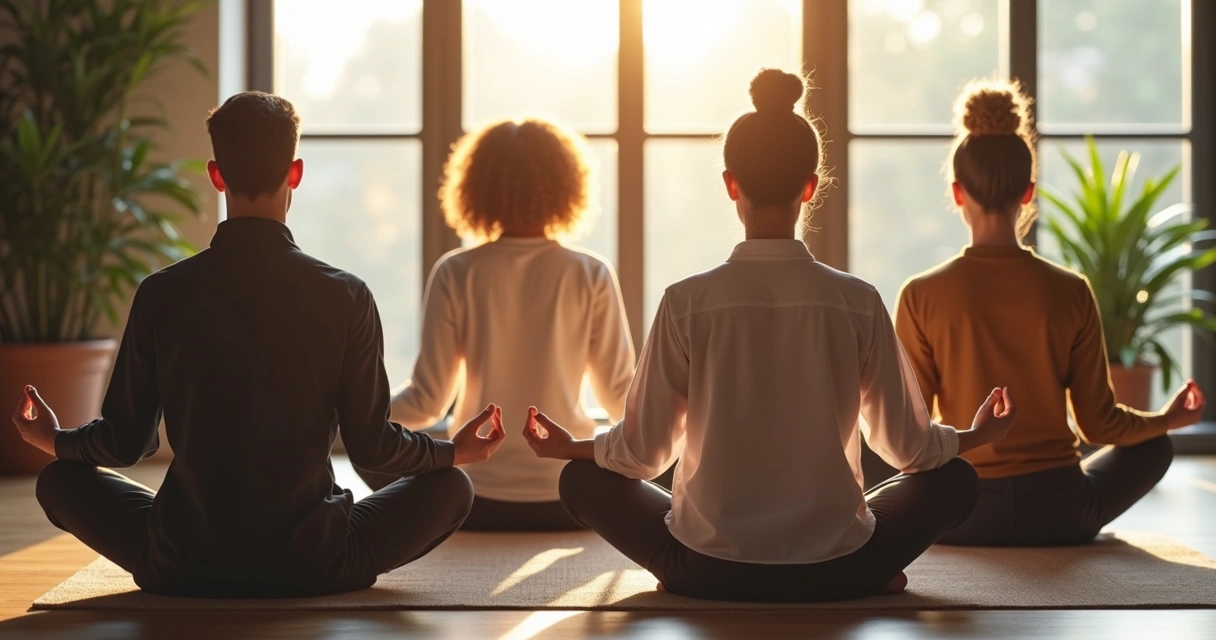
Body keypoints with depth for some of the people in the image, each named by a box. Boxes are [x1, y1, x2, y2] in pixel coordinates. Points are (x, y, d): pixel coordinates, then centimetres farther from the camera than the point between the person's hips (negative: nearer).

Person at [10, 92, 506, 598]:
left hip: (184, 569, 1)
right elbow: (371, 446, -2)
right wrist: (457, 450, 18)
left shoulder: (162, 293, -5)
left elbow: (125, 443, 3)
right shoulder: (345, 296, -8)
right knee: (450, 487, 20)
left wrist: (54, 441, 26)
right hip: (315, 566, 0)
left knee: (61, 481, 24)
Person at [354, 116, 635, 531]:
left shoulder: (456, 274, -5)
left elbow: (428, 402, -5)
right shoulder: (591, 276, -5)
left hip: (477, 499, 0)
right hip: (568, 497, 0)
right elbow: (620, 398, -2)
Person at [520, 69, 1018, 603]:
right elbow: (907, 446, 2)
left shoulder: (686, 303, -10)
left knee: (582, 479, 23)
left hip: (708, 573, -1)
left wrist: (570, 446, 19)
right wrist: (976, 437, 23)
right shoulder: (858, 303, -8)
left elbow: (643, 452, -2)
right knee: (954, 479, 25)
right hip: (833, 573, 1)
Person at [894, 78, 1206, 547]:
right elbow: (1100, 425, -2)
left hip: (959, 517, -1)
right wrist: (1166, 419, 18)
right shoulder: (1070, 293, -8)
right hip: (1058, 515, 1)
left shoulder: (922, 297, -11)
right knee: (1154, 446, 30)